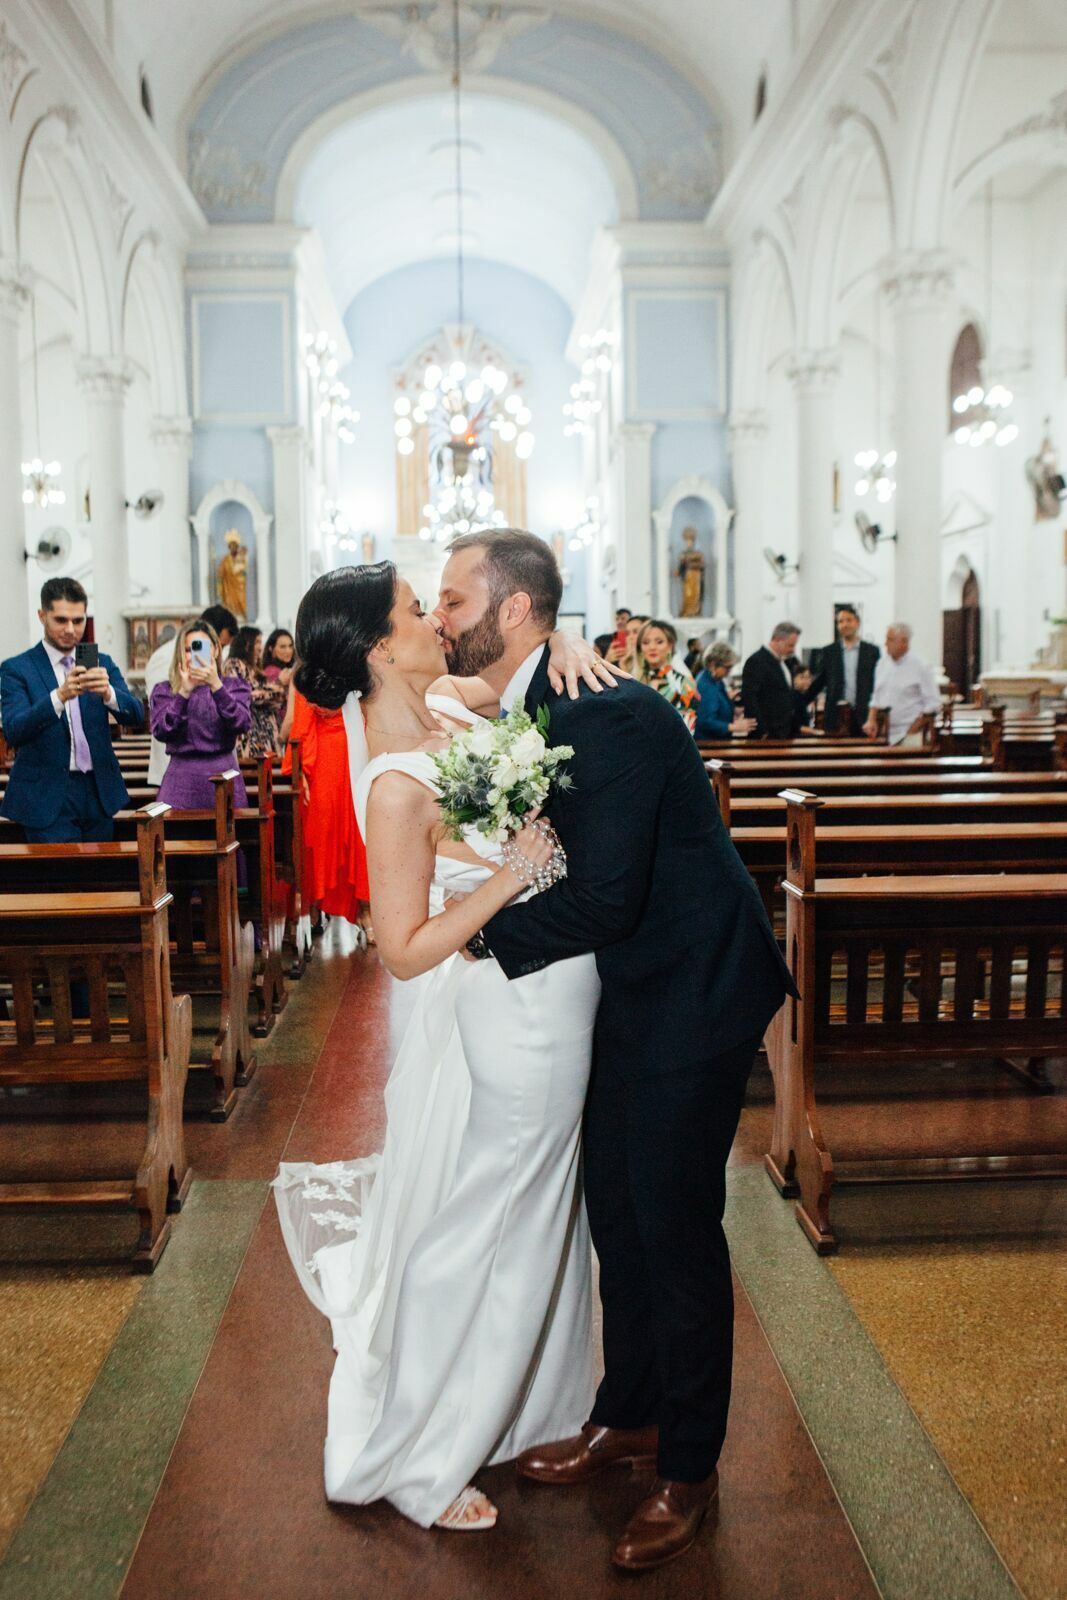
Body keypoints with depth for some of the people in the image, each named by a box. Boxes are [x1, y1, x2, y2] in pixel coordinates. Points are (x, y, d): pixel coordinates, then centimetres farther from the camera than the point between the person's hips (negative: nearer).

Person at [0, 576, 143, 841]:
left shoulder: (102, 663, 8)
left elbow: (135, 717, -3)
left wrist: (108, 692, -25)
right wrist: (60, 696, -32)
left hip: (99, 796, 4)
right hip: (48, 800, -3)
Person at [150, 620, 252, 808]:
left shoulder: (234, 686, 10)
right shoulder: (164, 691, 11)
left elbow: (242, 725, -9)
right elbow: (162, 732, -6)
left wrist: (216, 685, -20)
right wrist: (184, 692, -16)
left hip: (223, 778, 0)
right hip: (181, 781, 0)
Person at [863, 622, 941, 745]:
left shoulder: (921, 667, -5)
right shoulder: (883, 663, 12)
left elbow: (933, 704, -6)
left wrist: (914, 728, -10)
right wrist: (871, 720, 4)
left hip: (910, 735, -5)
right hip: (885, 735, 5)